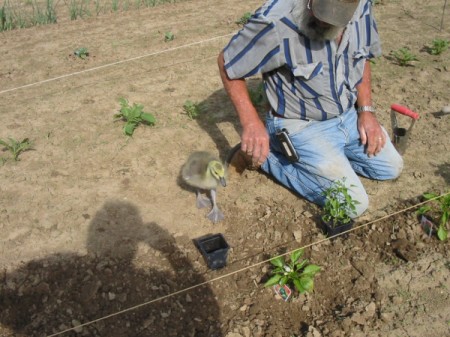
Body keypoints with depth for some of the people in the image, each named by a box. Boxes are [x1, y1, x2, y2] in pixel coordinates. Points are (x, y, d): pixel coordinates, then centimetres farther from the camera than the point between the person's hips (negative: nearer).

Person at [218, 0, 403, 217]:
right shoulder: (275, 21, -32)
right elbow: (227, 63, -17)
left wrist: (366, 110, -1)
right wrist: (251, 122, -23)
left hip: (349, 116, 7)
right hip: (302, 126, -7)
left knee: (392, 168, 13)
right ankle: (269, 155, 1)